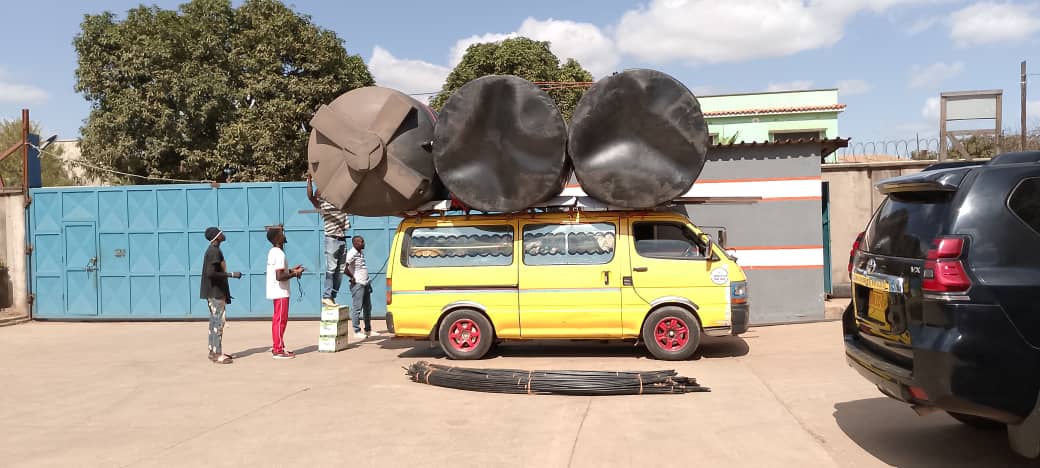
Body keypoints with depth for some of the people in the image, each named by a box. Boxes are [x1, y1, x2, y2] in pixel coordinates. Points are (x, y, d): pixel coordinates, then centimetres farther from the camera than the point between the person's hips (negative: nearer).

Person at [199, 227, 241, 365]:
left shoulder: (212, 250, 15)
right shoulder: (214, 251, -16)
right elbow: (210, 273, -25)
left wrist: (226, 294, 21)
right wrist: (231, 274, -20)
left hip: (215, 292, 10)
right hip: (215, 292, -10)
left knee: (215, 321, 13)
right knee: (218, 321, -9)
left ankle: (213, 351, 18)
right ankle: (217, 354, -8)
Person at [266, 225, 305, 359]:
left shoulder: (273, 252, 11)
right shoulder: (279, 254, -20)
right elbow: (279, 276, -25)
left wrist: (291, 270, 12)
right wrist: (295, 274, -14)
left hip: (277, 292, 10)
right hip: (281, 292, -10)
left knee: (277, 319, 15)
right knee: (280, 320, -4)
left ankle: (277, 347, 23)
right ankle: (278, 350, 0)